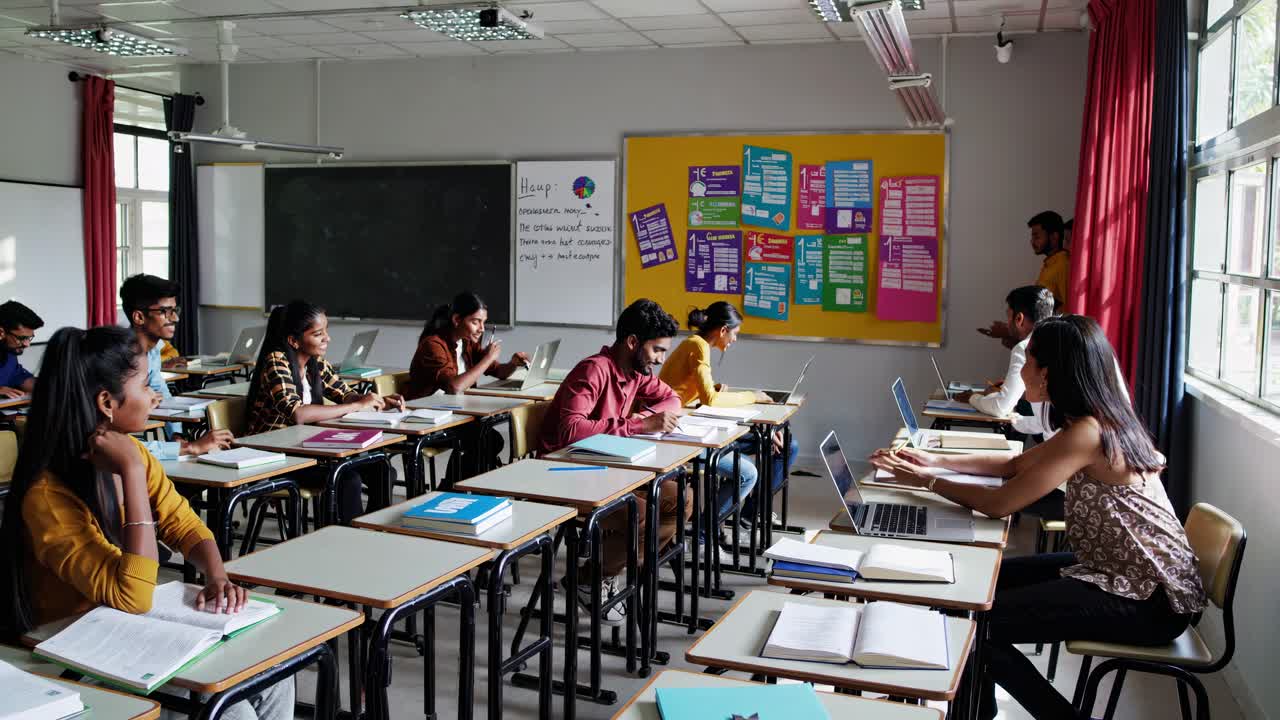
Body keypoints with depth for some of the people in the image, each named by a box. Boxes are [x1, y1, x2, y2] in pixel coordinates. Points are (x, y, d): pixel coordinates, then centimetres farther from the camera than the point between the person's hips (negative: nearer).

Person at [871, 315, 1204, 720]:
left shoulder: (1086, 433, -23)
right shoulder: (1102, 420, 7)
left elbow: (999, 504, -21)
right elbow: (1016, 466, 18)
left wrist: (926, 481, -8)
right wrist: (936, 461, 12)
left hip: (1148, 600, -10)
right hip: (1130, 571, 10)